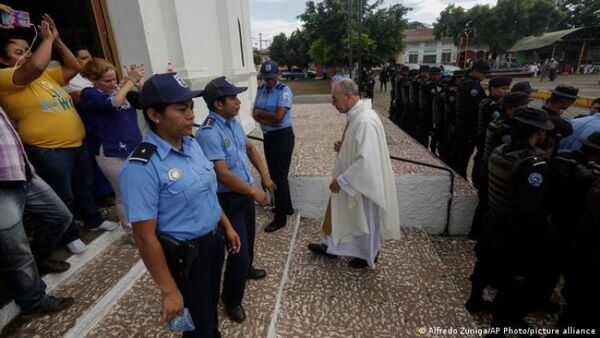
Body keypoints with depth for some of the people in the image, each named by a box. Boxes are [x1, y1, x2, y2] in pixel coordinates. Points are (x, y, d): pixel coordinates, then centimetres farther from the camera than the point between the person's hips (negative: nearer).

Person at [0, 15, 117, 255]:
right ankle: (70, 236, 26)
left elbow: (73, 68, 11)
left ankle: (94, 220, 40)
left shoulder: (47, 75, 12)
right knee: (63, 197, 6)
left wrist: (57, 40, 2)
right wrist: (47, 39, -15)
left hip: (77, 143, 7)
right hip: (48, 151, -7)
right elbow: (36, 66, -28)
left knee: (84, 186, 21)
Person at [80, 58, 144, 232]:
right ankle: (131, 231, 22)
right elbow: (114, 102, -25)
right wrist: (131, 80, -15)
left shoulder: (118, 87, 9)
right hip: (112, 154, -5)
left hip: (135, 148, 5)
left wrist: (137, 82, -7)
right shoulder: (89, 94, -6)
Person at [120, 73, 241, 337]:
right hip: (185, 255, -6)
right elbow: (145, 237, -23)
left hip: (214, 240, 7)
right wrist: (169, 291, -17)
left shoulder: (192, 144, -4)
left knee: (211, 306, 31)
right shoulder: (142, 168, -27)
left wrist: (227, 226, 13)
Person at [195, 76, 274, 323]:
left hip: (245, 192, 9)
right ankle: (232, 300, 26)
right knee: (238, 248, 2)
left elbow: (249, 148, 15)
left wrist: (264, 175, 7)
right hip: (228, 199, -9)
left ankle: (246, 268, 56)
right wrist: (255, 192, -19)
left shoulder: (233, 122, 1)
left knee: (248, 236, 27)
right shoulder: (209, 134, -27)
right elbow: (223, 175, -30)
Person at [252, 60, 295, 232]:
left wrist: (260, 112, -8)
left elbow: (278, 116, -23)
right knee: (275, 173, 17)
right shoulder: (260, 90, 8)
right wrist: (267, 120, -17)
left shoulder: (284, 90, -13)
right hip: (268, 136, 8)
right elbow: (255, 114, 3)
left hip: (282, 136, -8)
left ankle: (280, 218, 10)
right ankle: (287, 207, 35)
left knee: (279, 175, -3)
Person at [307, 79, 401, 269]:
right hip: (351, 179, 9)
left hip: (363, 182, -9)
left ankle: (369, 255, 39)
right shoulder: (355, 115, 2)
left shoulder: (365, 121, -29)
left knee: (365, 220, 14)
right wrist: (342, 145, -2)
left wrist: (341, 180, -23)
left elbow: (365, 160, -32)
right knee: (340, 213, 23)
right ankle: (330, 246, 43)